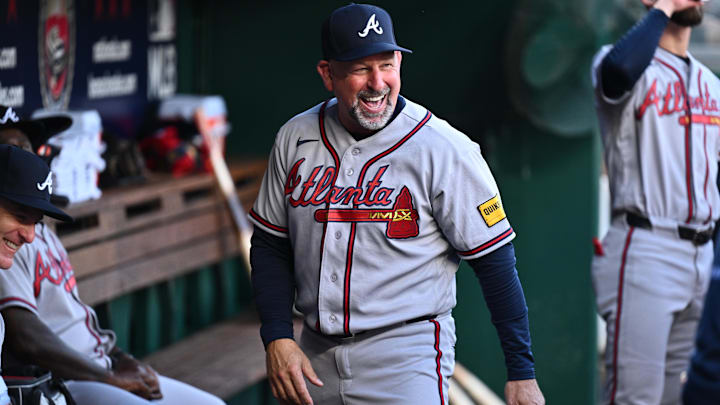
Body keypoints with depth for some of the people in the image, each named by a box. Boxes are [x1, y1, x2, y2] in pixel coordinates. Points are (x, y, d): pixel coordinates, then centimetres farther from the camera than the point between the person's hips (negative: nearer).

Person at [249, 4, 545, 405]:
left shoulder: (444, 150, -11)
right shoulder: (295, 139, 4)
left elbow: (496, 262, -9)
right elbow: (271, 245, 12)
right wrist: (278, 338, -1)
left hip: (407, 360, -5)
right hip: (316, 355, 5)